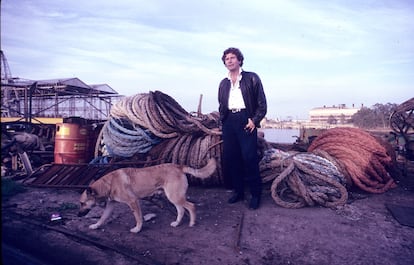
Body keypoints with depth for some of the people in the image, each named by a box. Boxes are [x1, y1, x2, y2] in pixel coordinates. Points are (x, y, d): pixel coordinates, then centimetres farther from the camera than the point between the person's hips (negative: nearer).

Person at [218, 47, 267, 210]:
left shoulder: (251, 78, 6)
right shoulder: (223, 83, 20)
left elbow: (262, 103, 1)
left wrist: (254, 120, -11)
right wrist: (222, 120, 10)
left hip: (246, 120, -5)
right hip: (228, 122, 5)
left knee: (249, 157, -11)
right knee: (231, 158, 3)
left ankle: (256, 194, 2)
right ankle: (238, 191, 16)